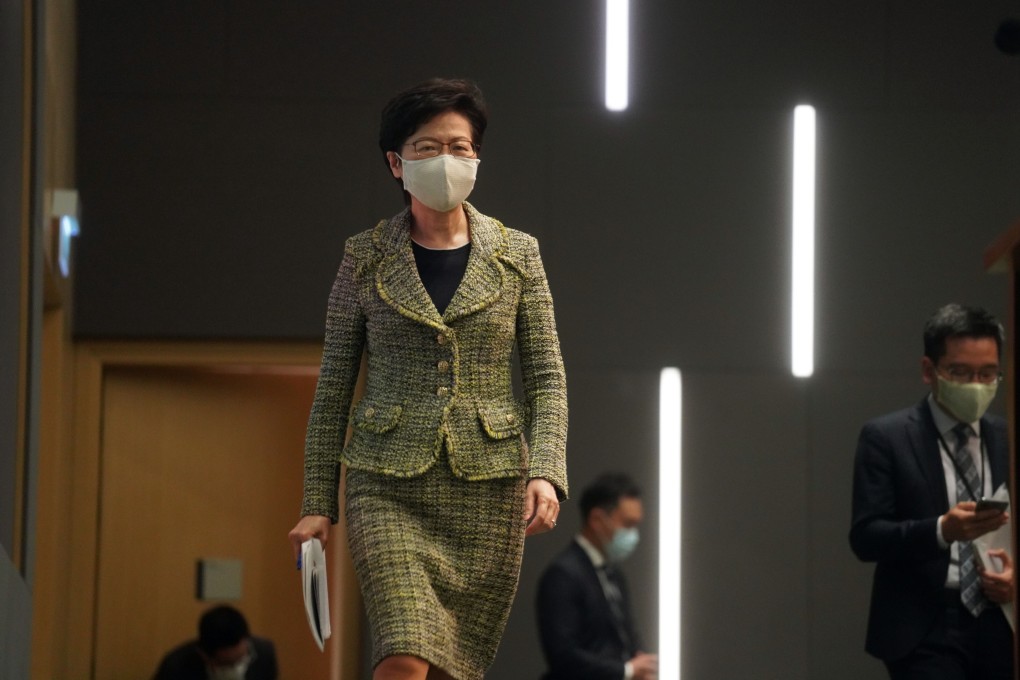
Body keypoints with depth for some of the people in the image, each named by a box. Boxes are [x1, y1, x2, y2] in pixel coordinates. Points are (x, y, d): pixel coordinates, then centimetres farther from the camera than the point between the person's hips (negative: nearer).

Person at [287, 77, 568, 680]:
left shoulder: (516, 255, 6)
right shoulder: (366, 257, 5)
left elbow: (548, 380, 6)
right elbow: (333, 388, 8)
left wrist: (546, 472, -10)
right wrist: (317, 504, 4)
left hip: (487, 491, 2)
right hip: (389, 489, -1)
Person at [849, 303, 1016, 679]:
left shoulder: (1007, 440, 12)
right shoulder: (885, 437, -1)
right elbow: (865, 537, -8)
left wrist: (1016, 574, -6)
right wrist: (941, 530, -25)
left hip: (998, 632, 5)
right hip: (924, 634, -5)